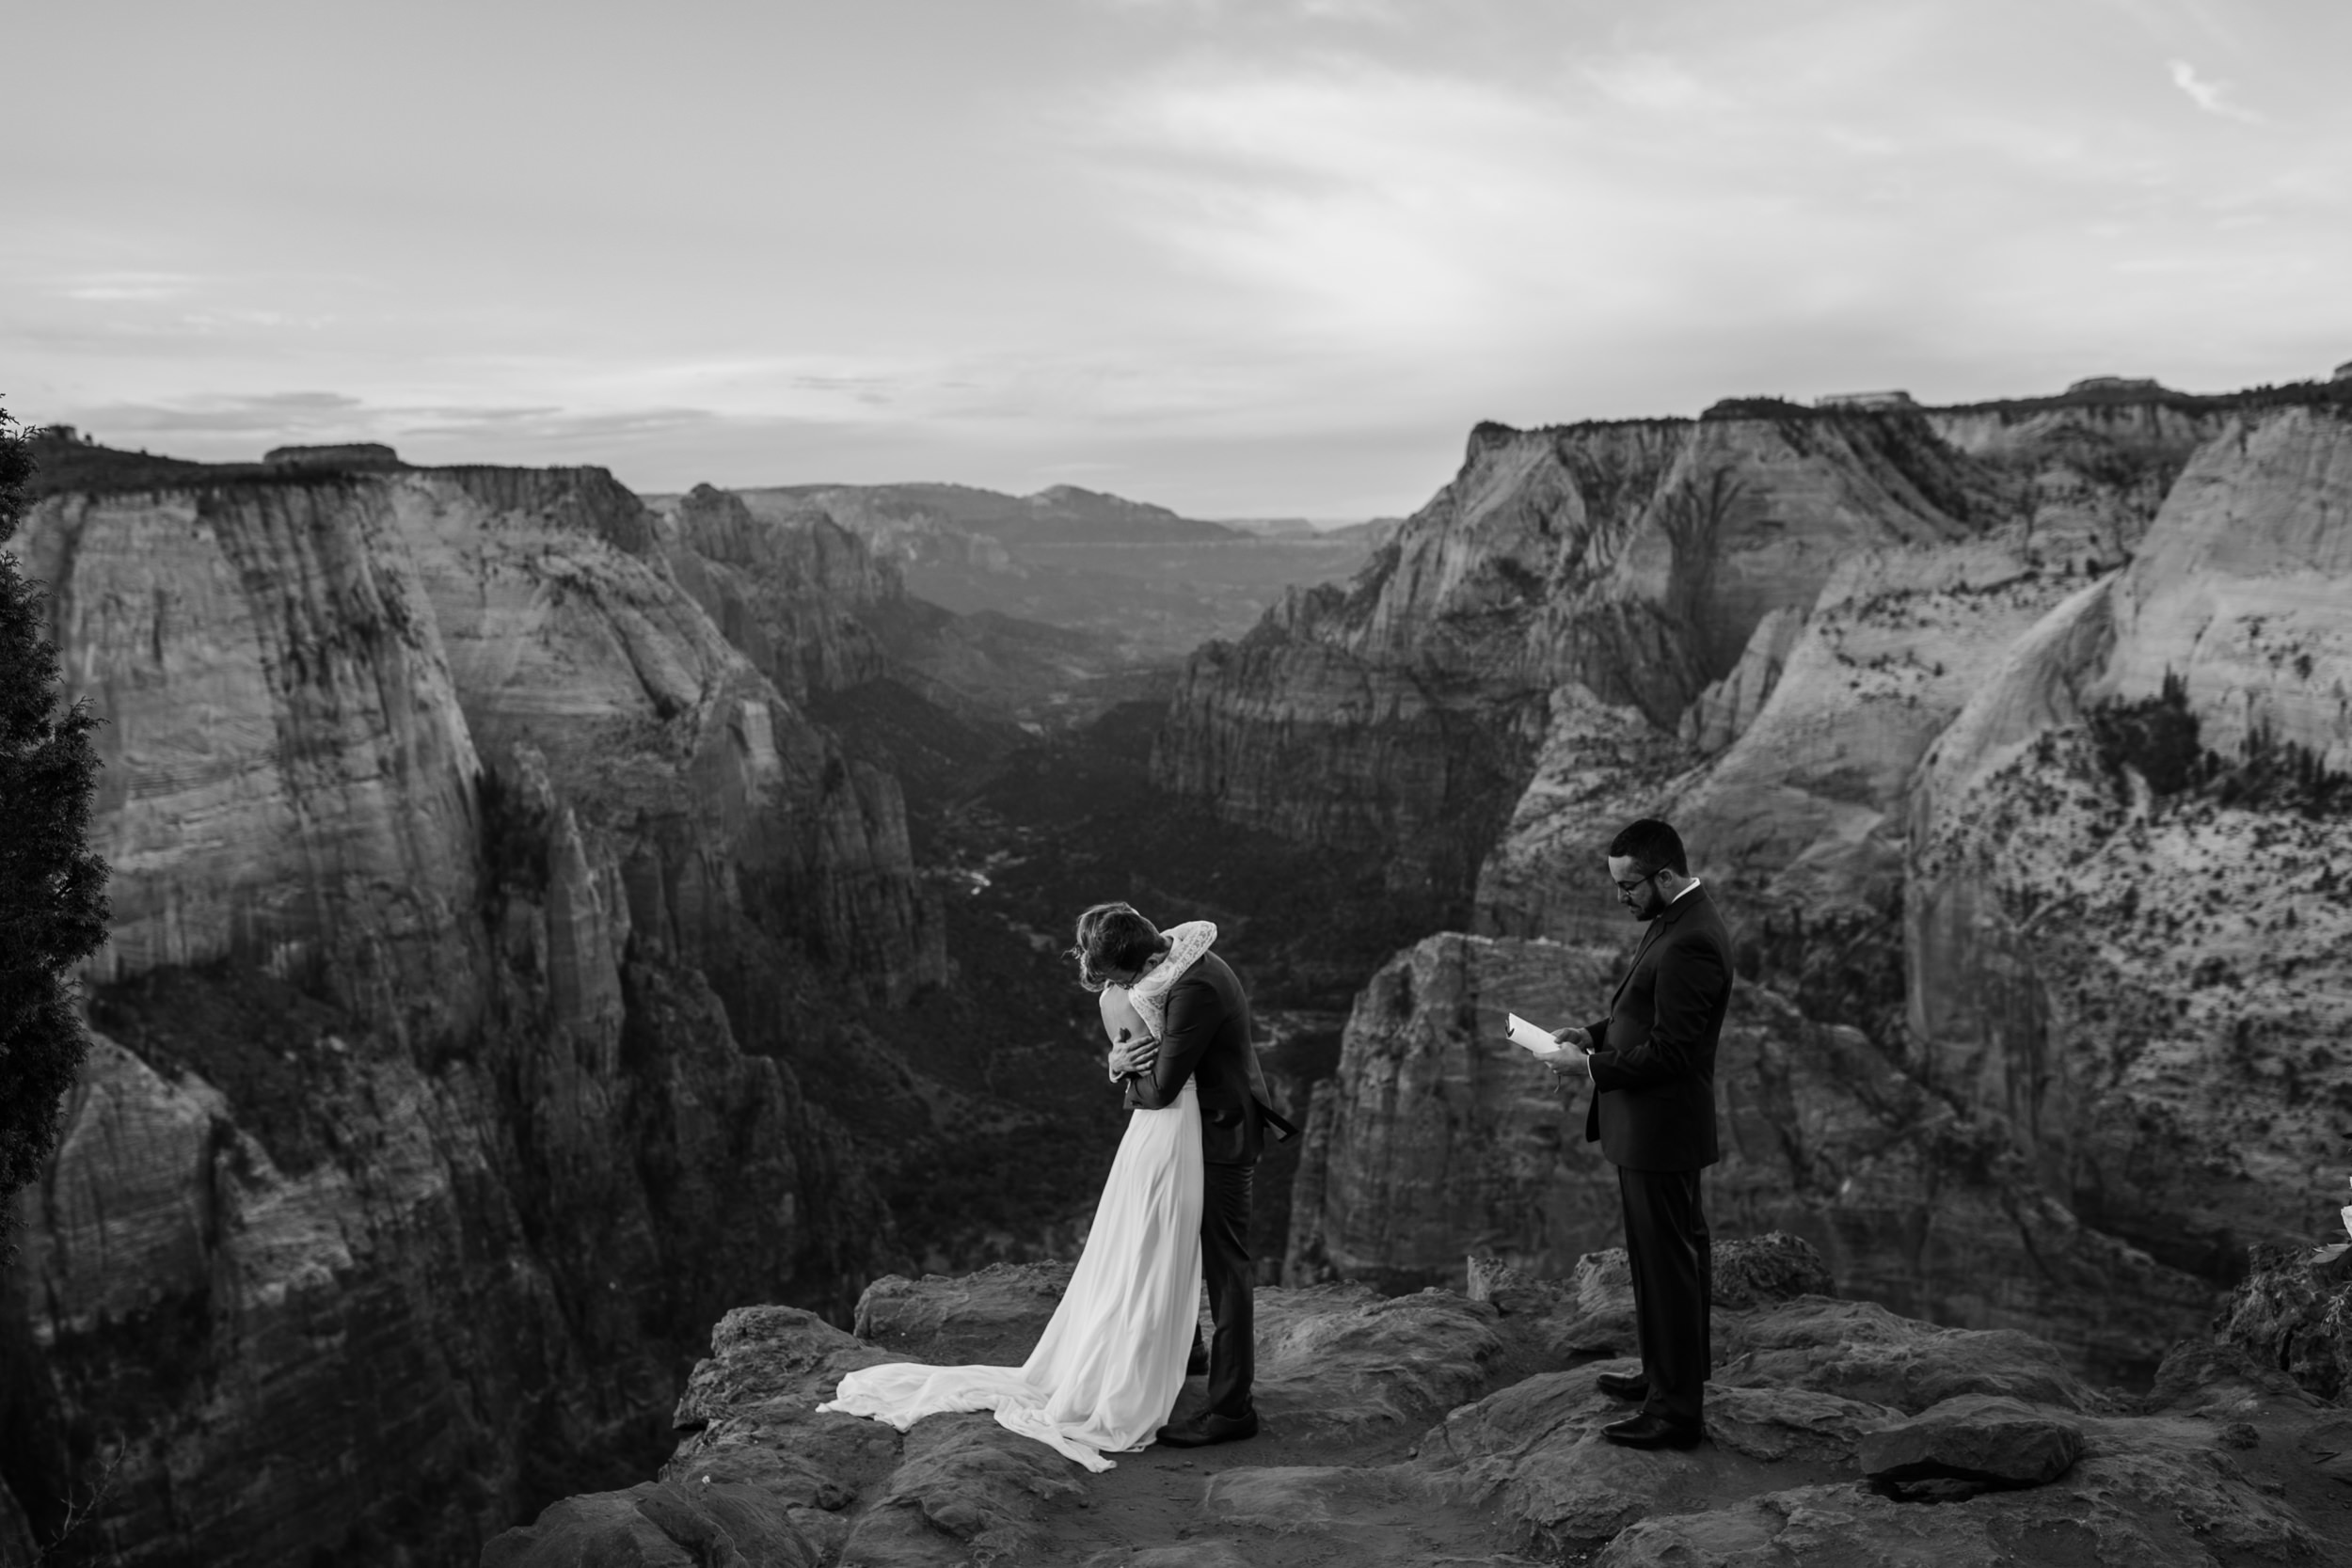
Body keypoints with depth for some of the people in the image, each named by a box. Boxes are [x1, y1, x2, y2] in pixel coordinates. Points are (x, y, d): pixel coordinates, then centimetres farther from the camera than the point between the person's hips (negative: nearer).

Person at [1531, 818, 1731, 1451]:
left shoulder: (1690, 943, -24)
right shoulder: (1675, 921, 8)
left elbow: (1668, 1052, -25)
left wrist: (1588, 1064, -17)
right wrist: (1593, 1033, 5)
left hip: (1660, 1132, -10)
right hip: (1649, 1130, 10)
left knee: (1669, 1264, 0)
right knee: (1669, 1259, 21)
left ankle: (1677, 1412, 10)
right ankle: (1666, 1375, 36)